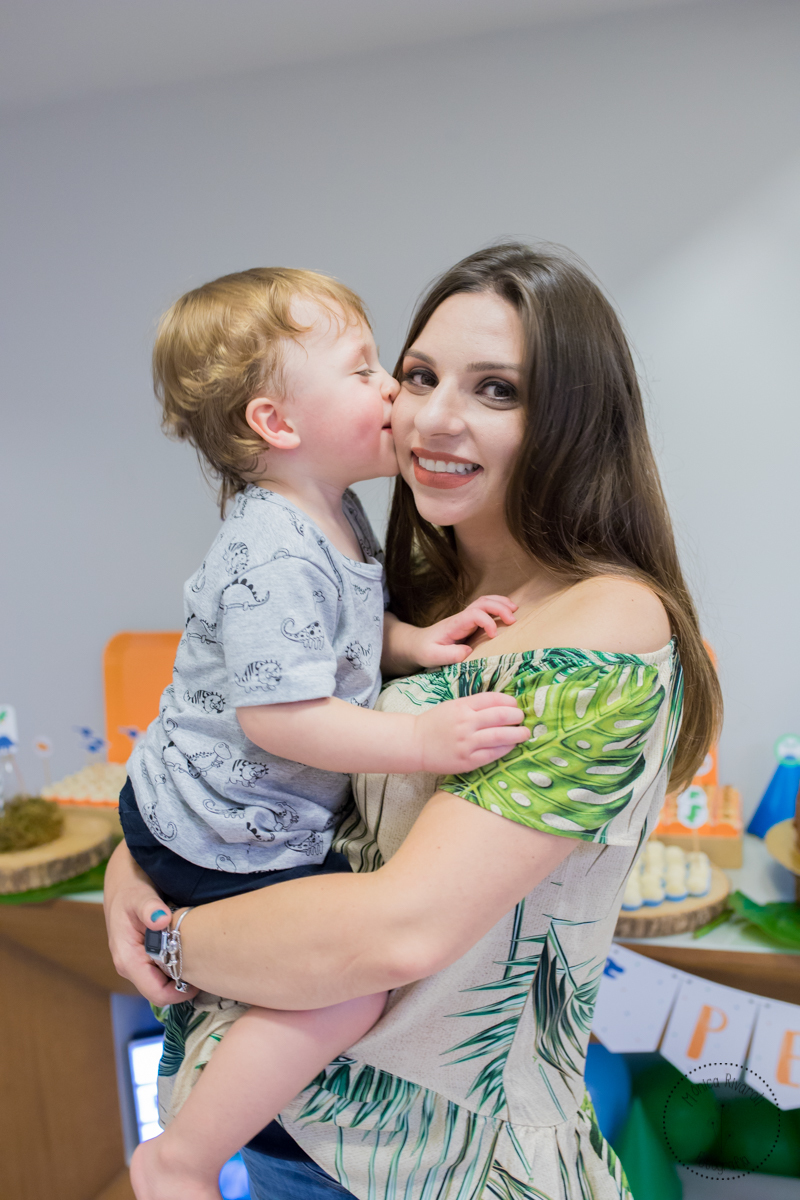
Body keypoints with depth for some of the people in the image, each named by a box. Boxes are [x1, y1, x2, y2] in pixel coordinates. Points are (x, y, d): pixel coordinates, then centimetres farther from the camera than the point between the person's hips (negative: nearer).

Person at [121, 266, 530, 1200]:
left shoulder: (336, 517, 3)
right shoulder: (272, 556, -29)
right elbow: (278, 714, -31)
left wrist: (417, 641, -3)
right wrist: (424, 739, -32)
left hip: (263, 812, 10)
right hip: (222, 837, -10)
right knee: (347, 989, -13)